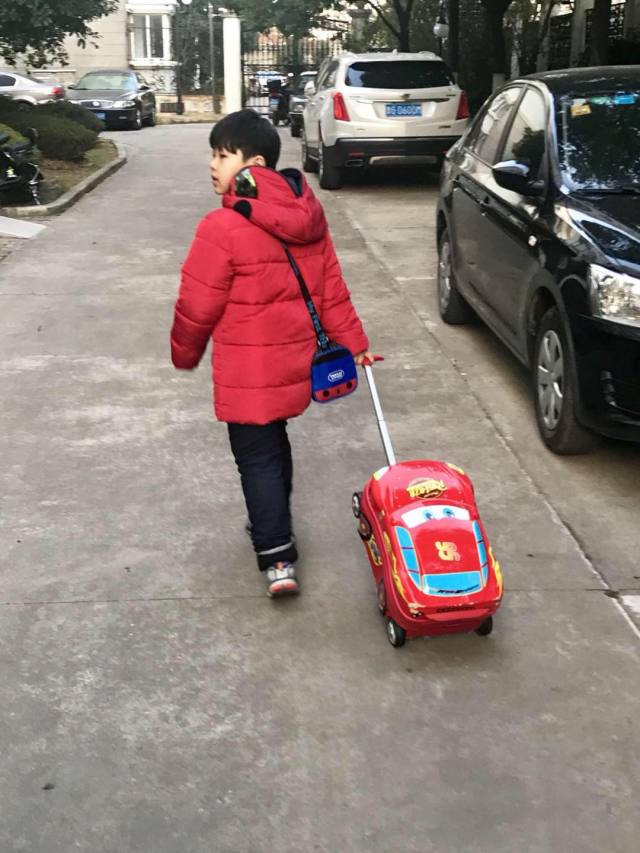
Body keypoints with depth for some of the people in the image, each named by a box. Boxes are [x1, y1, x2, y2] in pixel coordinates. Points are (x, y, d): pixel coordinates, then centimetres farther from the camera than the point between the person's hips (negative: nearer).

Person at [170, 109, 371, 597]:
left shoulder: (223, 227, -21)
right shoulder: (308, 215, 2)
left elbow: (197, 306, -14)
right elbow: (331, 288, 6)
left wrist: (185, 354, 3)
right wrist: (353, 340, 14)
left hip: (248, 368, -7)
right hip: (293, 357, 7)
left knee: (256, 457, 2)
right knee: (274, 442, 24)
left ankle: (278, 558, 1)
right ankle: (274, 524, 41)